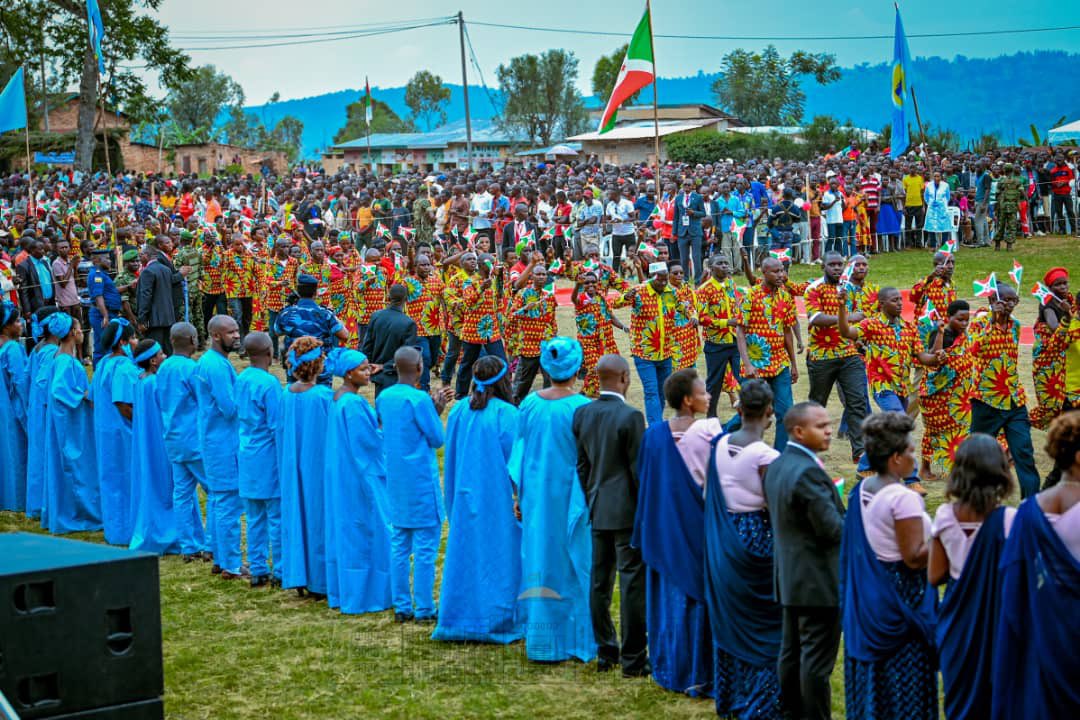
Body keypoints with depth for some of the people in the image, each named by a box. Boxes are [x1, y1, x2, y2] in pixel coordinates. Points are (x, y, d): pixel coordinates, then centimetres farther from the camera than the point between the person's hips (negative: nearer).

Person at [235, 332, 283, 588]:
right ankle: (280, 572, 4)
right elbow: (277, 426, -15)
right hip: (268, 458, -7)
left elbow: (237, 417, 13)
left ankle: (258, 570, 16)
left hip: (246, 458, 7)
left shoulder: (240, 380, 5)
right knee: (277, 516, 0)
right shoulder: (269, 383, -16)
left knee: (255, 518, 12)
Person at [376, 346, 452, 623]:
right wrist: (436, 411, 3)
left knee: (400, 546, 12)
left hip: (395, 484, 7)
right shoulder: (419, 399, -17)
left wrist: (433, 407, 13)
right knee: (425, 547, 0)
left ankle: (402, 607, 16)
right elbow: (437, 439, -10)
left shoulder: (383, 398, 4)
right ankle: (424, 609, 3)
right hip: (421, 484, -7)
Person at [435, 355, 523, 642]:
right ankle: (497, 623, 9)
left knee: (464, 554, 12)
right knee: (499, 557, 4)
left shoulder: (459, 411, 2)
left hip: (465, 497, 5)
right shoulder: (506, 414, -14)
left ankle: (459, 621, 17)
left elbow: (450, 459, 8)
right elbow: (514, 458, -12)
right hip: (497, 500, -5)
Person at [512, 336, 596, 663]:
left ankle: (540, 640, 18)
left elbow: (521, 452, 5)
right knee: (573, 565, 7)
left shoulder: (530, 404, -2)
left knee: (540, 561, 12)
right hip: (571, 498, -4)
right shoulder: (582, 408, -15)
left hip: (536, 495, 4)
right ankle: (575, 639, 13)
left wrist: (519, 495, 13)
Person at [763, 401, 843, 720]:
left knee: (791, 651, 16)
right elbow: (834, 529, -22)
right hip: (819, 582, -10)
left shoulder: (777, 465, 8)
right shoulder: (808, 472, -23)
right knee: (817, 660, -1)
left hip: (790, 577, 10)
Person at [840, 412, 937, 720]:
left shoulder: (862, 490, 5)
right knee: (906, 682, 0)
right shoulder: (904, 498, -20)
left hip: (867, 598, 8)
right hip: (901, 598, -8)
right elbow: (914, 557, -21)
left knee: (872, 672, 17)